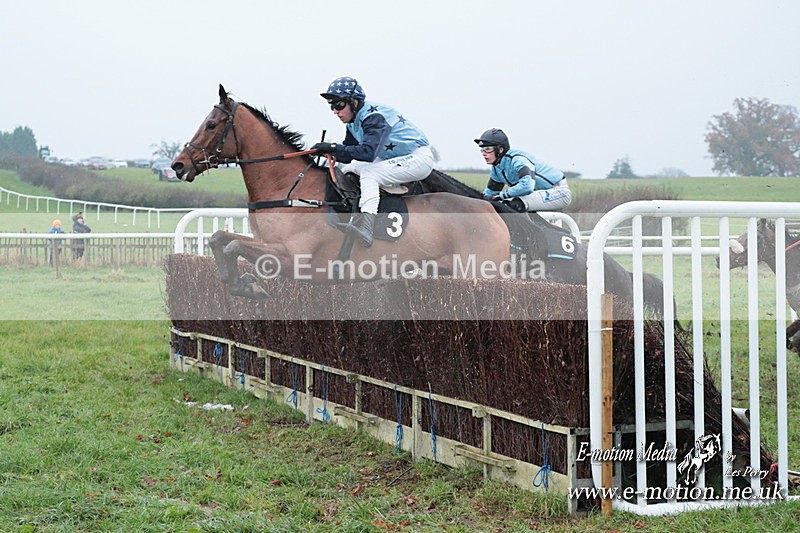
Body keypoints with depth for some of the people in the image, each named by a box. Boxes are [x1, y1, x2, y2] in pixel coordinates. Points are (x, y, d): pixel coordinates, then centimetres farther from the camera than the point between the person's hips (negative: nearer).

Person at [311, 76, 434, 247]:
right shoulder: (353, 122, 4)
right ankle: (355, 218, -4)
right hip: (394, 159, 10)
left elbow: (368, 152, -37)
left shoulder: (374, 117, -25)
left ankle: (365, 225, -41)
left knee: (369, 172, -27)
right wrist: (329, 152, -13)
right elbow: (349, 152, 6)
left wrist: (334, 147, -36)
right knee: (349, 169, 2)